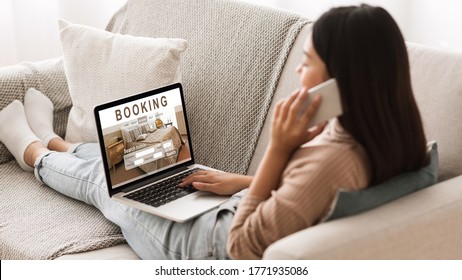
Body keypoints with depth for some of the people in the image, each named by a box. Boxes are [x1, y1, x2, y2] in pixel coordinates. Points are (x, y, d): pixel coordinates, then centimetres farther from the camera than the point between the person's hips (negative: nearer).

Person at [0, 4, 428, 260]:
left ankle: (36, 153, 52)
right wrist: (241, 182, 2)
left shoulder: (332, 160, -40)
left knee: (102, 178, 17)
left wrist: (278, 147, -32)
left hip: (209, 246, -7)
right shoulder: (379, 137, -13)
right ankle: (52, 141, 58)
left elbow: (243, 246, -29)